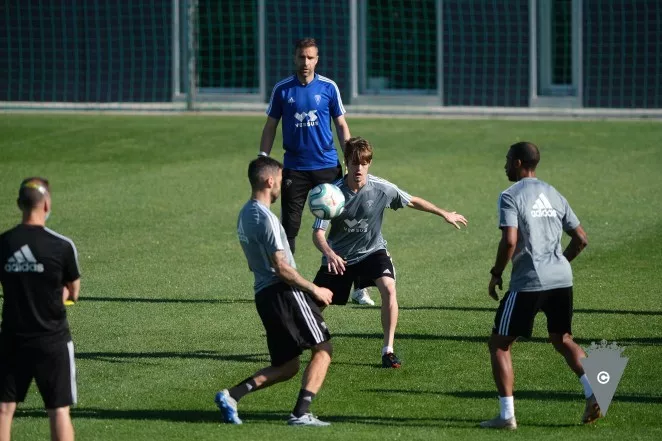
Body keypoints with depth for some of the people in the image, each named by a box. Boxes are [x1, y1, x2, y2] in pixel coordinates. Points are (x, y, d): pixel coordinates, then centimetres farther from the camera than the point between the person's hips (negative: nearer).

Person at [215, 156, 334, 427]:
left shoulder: (245, 215, 16)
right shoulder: (266, 218, -13)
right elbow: (281, 267, -17)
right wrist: (315, 290, -7)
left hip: (263, 295, 9)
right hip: (284, 291, -9)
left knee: (287, 366, 14)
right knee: (323, 349, -2)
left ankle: (232, 395, -1)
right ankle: (301, 413, -12)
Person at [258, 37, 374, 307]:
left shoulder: (328, 88, 2)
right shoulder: (282, 89, 2)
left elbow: (341, 125, 7)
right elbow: (270, 127, 8)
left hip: (327, 165, -1)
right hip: (294, 168, 1)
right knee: (289, 228, 1)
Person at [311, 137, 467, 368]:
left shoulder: (381, 189, -17)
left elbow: (412, 201, 2)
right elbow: (318, 233, -23)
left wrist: (444, 214, 9)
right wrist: (330, 254, -43)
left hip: (372, 251, 0)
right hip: (338, 256, 0)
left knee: (388, 288, -28)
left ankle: (388, 350, -17)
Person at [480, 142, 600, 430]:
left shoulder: (510, 196, -5)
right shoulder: (554, 195, 15)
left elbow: (509, 241, -17)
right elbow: (581, 239, 16)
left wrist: (496, 274, -3)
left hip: (528, 282, -6)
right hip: (561, 278, 6)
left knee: (499, 343, 7)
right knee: (562, 339, 23)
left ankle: (507, 415, 1)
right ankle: (593, 391, 0)